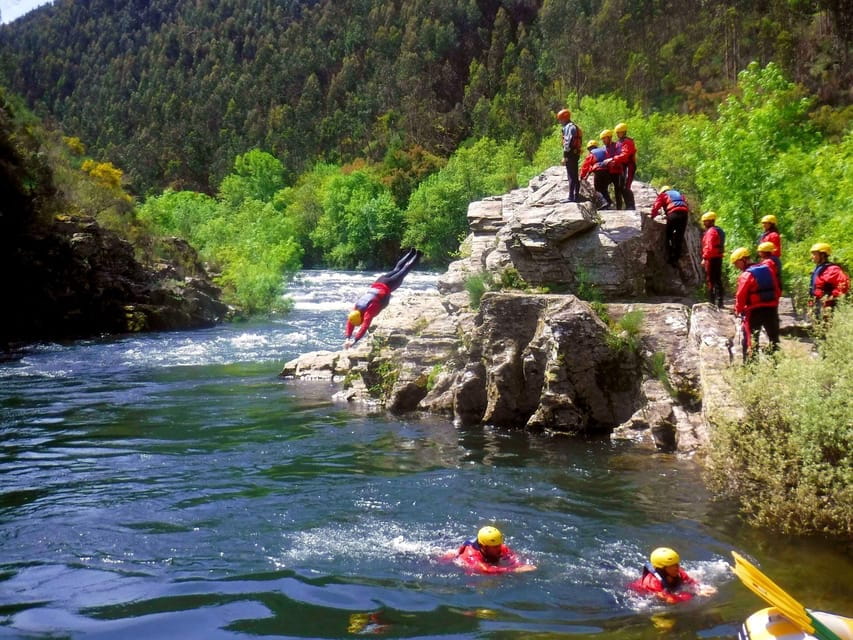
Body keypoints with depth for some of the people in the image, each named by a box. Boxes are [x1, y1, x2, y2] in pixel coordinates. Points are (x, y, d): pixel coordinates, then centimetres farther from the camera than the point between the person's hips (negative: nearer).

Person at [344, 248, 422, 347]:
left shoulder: (369, 311, -36)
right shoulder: (355, 308, -19)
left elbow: (365, 326, -45)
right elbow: (350, 322, -13)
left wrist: (354, 340, -50)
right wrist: (348, 337, -23)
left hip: (386, 288, -5)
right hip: (377, 284, 5)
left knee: (403, 271, 16)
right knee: (396, 269, 26)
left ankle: (417, 256, 34)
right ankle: (411, 253, 47)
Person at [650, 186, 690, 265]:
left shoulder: (663, 194, 22)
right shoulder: (679, 194, 35)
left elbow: (656, 206, 11)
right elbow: (687, 206, 30)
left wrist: (653, 216, 22)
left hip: (673, 213, -4)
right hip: (684, 214, 4)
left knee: (669, 235, 9)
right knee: (679, 237, 8)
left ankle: (669, 258, 3)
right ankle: (676, 258, 5)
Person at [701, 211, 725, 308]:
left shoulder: (711, 231, -14)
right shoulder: (720, 231, 17)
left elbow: (709, 246, -23)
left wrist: (704, 258, -22)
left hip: (712, 258, -9)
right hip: (719, 257, 9)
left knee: (711, 280, -6)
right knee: (718, 280, 12)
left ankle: (711, 302, -6)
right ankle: (719, 302, 16)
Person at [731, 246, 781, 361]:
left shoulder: (746, 275, -13)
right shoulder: (768, 269, 8)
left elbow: (740, 296, -15)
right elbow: (777, 290, 12)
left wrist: (738, 310, -1)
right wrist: (774, 305, 19)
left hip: (754, 311, -6)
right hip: (771, 309, 6)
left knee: (750, 340, 1)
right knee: (774, 339, 17)